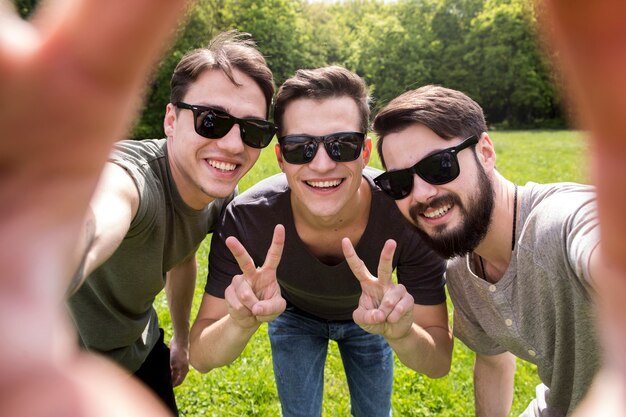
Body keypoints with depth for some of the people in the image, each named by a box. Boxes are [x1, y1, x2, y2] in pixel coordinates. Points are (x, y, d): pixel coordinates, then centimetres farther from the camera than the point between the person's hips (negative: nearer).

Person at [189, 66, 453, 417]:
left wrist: (401, 332, -52)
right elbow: (201, 357, -30)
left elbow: (440, 362, -29)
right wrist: (242, 324, -53)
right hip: (294, 315, 0)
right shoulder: (246, 220, -36)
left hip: (371, 315, 1)